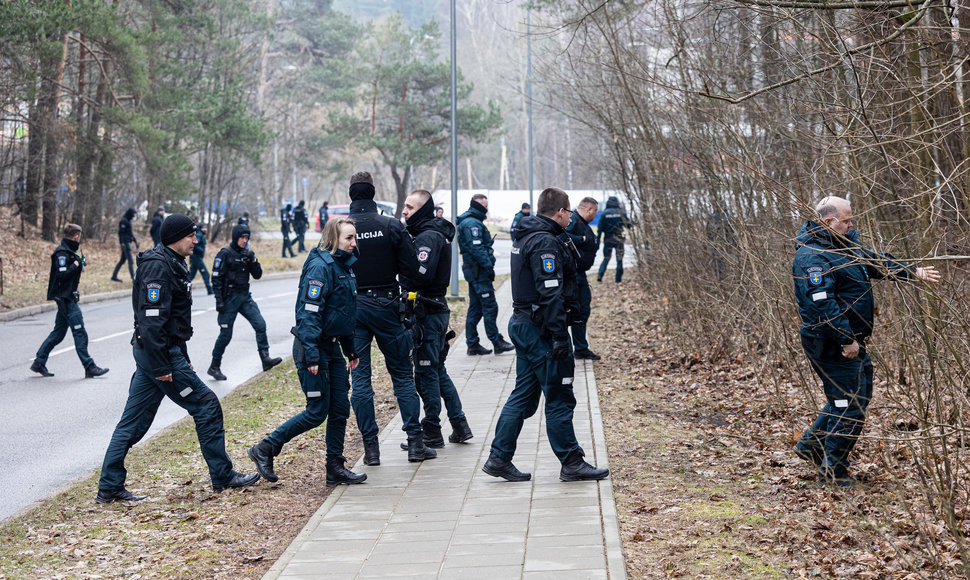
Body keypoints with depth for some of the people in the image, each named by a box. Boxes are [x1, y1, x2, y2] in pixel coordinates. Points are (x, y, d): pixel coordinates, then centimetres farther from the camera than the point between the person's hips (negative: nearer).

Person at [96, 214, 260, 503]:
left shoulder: (171, 263, 17)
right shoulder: (158, 267, -17)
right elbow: (152, 319, -23)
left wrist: (183, 358, 24)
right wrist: (161, 367, -23)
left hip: (153, 352, 10)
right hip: (159, 352, -10)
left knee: (133, 421, 9)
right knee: (206, 406, -1)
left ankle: (109, 487, 12)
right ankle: (223, 476, 9)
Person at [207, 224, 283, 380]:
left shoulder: (246, 254, 10)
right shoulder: (225, 254, -8)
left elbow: (257, 275, 7)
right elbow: (216, 278, -11)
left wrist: (253, 260, -9)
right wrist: (219, 301, -16)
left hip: (245, 297, 6)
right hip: (229, 298, -6)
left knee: (260, 324, -8)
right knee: (226, 334, -1)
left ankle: (265, 359, -7)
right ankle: (214, 367, 13)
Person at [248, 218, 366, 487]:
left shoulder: (343, 266, 13)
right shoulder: (320, 266, -17)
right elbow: (309, 311, -22)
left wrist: (351, 350, 23)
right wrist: (311, 355, -26)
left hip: (332, 348, 9)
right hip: (314, 347, -9)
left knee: (340, 409, 8)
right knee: (317, 412, -5)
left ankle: (335, 468, 16)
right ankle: (264, 450, 8)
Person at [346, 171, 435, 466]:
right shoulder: (392, 225, -5)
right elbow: (411, 267, -6)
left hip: (352, 307, 0)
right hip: (386, 305, 0)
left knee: (360, 378, 5)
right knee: (402, 374, 8)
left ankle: (371, 447, 4)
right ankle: (415, 442, 6)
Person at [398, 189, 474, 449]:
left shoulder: (428, 237, -15)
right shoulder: (434, 234, 16)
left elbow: (421, 274, -26)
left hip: (426, 313, -10)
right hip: (436, 310, 10)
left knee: (426, 372, -3)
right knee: (437, 370, 16)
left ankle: (432, 433, 4)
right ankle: (459, 425, 20)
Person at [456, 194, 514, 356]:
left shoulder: (471, 222, 19)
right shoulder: (473, 223, -15)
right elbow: (477, 248, -22)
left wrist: (488, 266, 18)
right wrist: (489, 266, -20)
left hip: (473, 271, 11)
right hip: (479, 271, -11)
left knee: (475, 308, 11)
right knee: (490, 307, -6)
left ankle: (472, 344, 14)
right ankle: (497, 342, -2)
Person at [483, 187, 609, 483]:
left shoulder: (525, 239, 16)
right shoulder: (547, 243, -17)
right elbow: (550, 294, -23)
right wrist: (559, 336, -23)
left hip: (522, 323, 10)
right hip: (540, 328, -10)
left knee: (523, 395, 13)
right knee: (559, 399, -2)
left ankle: (499, 458, 14)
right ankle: (572, 463, 5)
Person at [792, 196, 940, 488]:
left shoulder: (844, 245, 11)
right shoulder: (812, 257, -22)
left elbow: (875, 261, 23)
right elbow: (823, 304, -29)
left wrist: (913, 272, 18)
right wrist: (846, 340, -28)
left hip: (851, 340, 11)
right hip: (832, 344, -11)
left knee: (860, 392, 22)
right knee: (850, 404, -5)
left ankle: (811, 443, 30)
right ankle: (832, 469, 8)